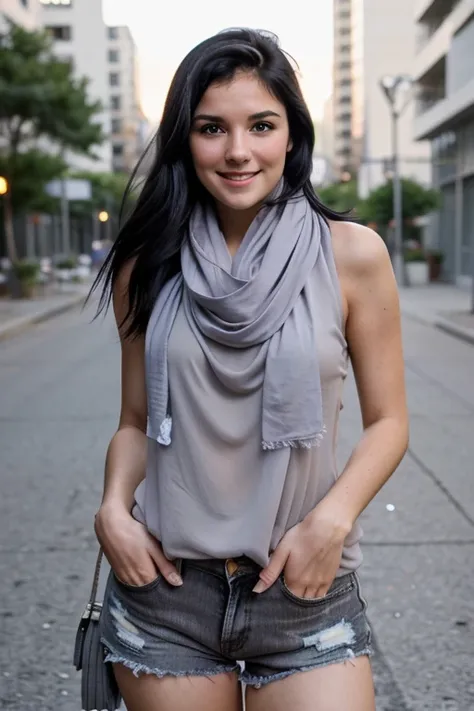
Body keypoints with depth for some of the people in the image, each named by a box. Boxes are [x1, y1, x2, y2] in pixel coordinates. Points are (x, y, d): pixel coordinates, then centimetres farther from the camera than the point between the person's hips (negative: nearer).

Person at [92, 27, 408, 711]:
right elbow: (137, 421, 9)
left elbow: (387, 420, 0)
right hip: (165, 585, 2)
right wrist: (114, 507, -9)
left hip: (305, 587, -1)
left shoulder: (352, 254, -5)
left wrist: (331, 520, -14)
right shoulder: (150, 267, 1)